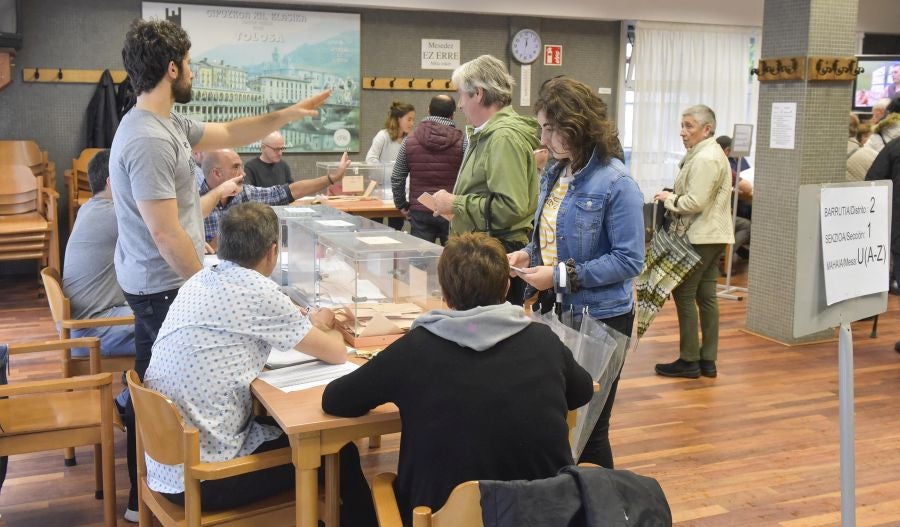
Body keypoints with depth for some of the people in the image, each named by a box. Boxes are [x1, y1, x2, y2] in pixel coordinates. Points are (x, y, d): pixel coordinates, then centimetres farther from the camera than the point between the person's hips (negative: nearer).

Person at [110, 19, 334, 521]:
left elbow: (228, 134, 19)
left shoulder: (166, 122, 6)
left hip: (155, 284, 11)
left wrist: (289, 114, 13)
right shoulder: (148, 140, -25)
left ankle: (145, 494, 33)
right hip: (166, 287, -11)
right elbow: (167, 235, -26)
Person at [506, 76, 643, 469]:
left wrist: (562, 275, -23)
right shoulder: (555, 173, 6)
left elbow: (629, 260, -20)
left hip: (599, 318, -7)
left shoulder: (616, 183, -18)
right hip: (556, 309, 8)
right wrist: (528, 254, -1)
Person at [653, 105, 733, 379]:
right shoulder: (709, 153, 18)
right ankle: (708, 360, 14)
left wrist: (669, 198, -7)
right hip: (711, 234, 11)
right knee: (706, 296, 10)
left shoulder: (705, 158, -16)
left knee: (684, 294, -5)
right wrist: (673, 197, 10)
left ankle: (689, 361, -1)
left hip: (700, 236, -11)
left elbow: (696, 202, -22)